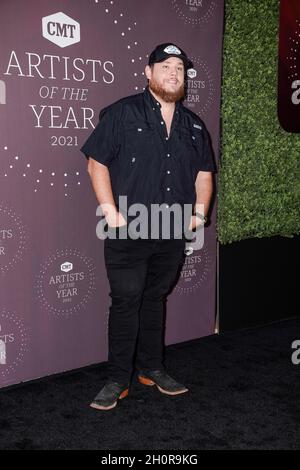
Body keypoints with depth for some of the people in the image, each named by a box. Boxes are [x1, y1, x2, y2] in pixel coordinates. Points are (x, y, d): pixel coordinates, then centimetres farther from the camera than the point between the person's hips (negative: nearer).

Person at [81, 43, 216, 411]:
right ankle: (118, 380, 9)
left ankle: (151, 368, 28)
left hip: (173, 233, 5)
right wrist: (110, 212, -13)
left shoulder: (193, 125, 13)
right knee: (126, 302, -2)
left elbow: (204, 172, 19)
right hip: (128, 233, -5)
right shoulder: (122, 113, -3)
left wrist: (199, 212, 5)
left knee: (156, 299, 15)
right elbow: (96, 162, -6)